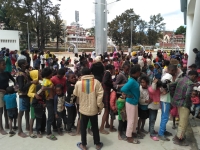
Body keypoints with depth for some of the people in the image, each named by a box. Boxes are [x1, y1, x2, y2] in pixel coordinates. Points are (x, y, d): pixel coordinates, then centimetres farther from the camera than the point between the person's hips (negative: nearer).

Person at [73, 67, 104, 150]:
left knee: (83, 127, 16)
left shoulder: (78, 83, -8)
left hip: (83, 109, 0)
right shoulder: (96, 82, -10)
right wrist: (100, 106, -4)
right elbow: (100, 95, -12)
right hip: (94, 109, 1)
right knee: (95, 127, 16)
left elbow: (75, 94, 8)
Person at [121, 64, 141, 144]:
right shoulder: (132, 81, -25)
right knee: (131, 120, 4)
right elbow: (123, 89, -35)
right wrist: (130, 95, -22)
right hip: (130, 103, -9)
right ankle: (129, 137, 18)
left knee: (135, 119, 22)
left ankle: (133, 132, 41)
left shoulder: (134, 80, 3)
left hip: (134, 102, 9)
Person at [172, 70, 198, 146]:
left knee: (181, 121, 23)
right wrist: (188, 103, -11)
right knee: (183, 123, 6)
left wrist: (175, 98, 11)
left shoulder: (181, 79, 6)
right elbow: (187, 95, -30)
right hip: (184, 104, -8)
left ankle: (179, 136, 35)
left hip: (178, 102, 8)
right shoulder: (190, 83, -17)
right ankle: (179, 139, 17)